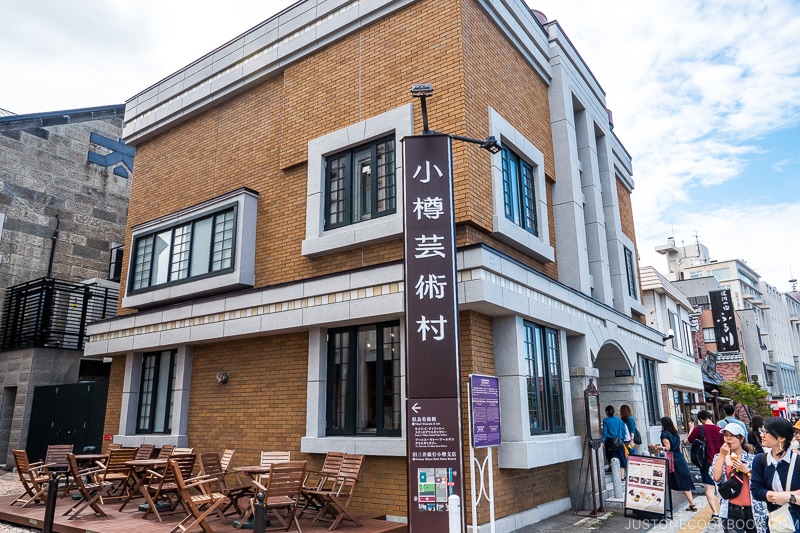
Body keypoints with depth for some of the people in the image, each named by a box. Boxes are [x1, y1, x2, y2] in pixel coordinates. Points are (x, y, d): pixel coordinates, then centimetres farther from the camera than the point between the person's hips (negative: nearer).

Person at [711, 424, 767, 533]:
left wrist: (746, 470, -14)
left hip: (752, 510, 1)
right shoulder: (719, 457, 3)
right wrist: (722, 455, -14)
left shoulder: (752, 458, 3)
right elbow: (716, 478, -13)